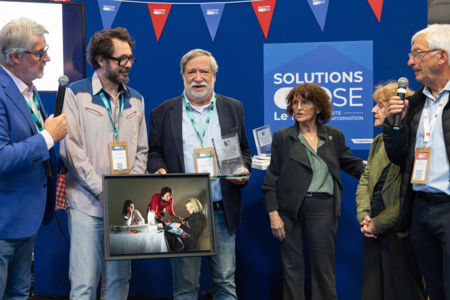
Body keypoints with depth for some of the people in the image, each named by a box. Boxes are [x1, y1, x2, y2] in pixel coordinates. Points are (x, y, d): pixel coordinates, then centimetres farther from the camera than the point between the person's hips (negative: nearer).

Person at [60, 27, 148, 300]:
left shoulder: (135, 100, 13)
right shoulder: (76, 94, -2)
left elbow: (141, 151, 14)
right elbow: (71, 149, -8)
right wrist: (102, 191, -13)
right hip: (87, 205, -4)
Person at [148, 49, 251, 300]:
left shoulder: (233, 108, 10)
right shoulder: (163, 113, 6)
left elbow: (244, 149, 15)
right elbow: (154, 152, 9)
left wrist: (243, 171, -5)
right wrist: (159, 170, -12)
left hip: (223, 210, 1)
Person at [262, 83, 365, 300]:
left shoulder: (334, 136, 11)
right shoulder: (282, 137, 6)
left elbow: (353, 165, 18)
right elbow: (271, 178, 3)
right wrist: (273, 214, -6)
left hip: (322, 207, 1)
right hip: (289, 208, -1)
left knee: (324, 269, 3)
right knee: (292, 268, 5)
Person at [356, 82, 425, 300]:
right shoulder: (379, 141, 12)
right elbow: (364, 180, 13)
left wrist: (378, 223, -14)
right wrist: (363, 216, -2)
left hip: (398, 230, -7)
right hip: (374, 228, 7)